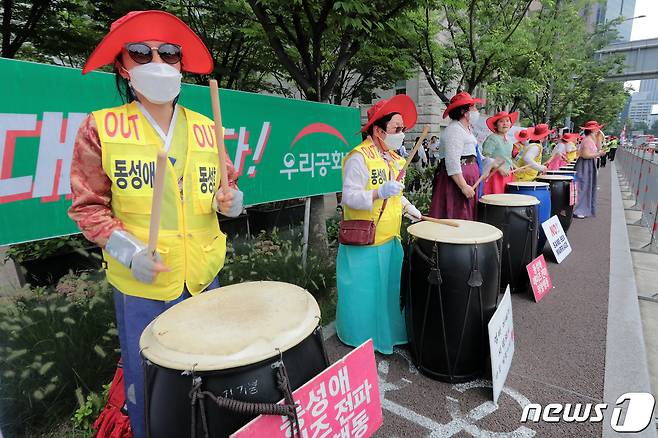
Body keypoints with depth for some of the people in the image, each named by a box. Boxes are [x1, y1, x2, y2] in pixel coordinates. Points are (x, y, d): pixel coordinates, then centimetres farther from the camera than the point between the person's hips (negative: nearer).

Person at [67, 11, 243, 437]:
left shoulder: (206, 128, 3)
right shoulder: (101, 127, -7)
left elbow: (227, 186, 12)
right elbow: (88, 206, -5)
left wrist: (230, 200, -11)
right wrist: (129, 250, -19)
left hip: (204, 277, 3)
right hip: (140, 284, -2)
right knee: (145, 383, 13)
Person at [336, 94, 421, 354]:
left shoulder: (392, 157, 12)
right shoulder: (358, 157, -16)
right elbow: (350, 197, -20)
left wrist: (408, 208, 12)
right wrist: (379, 193, -33)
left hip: (390, 237, 8)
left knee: (389, 286, 17)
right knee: (364, 291, 4)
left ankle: (388, 332, 36)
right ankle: (359, 337, 24)